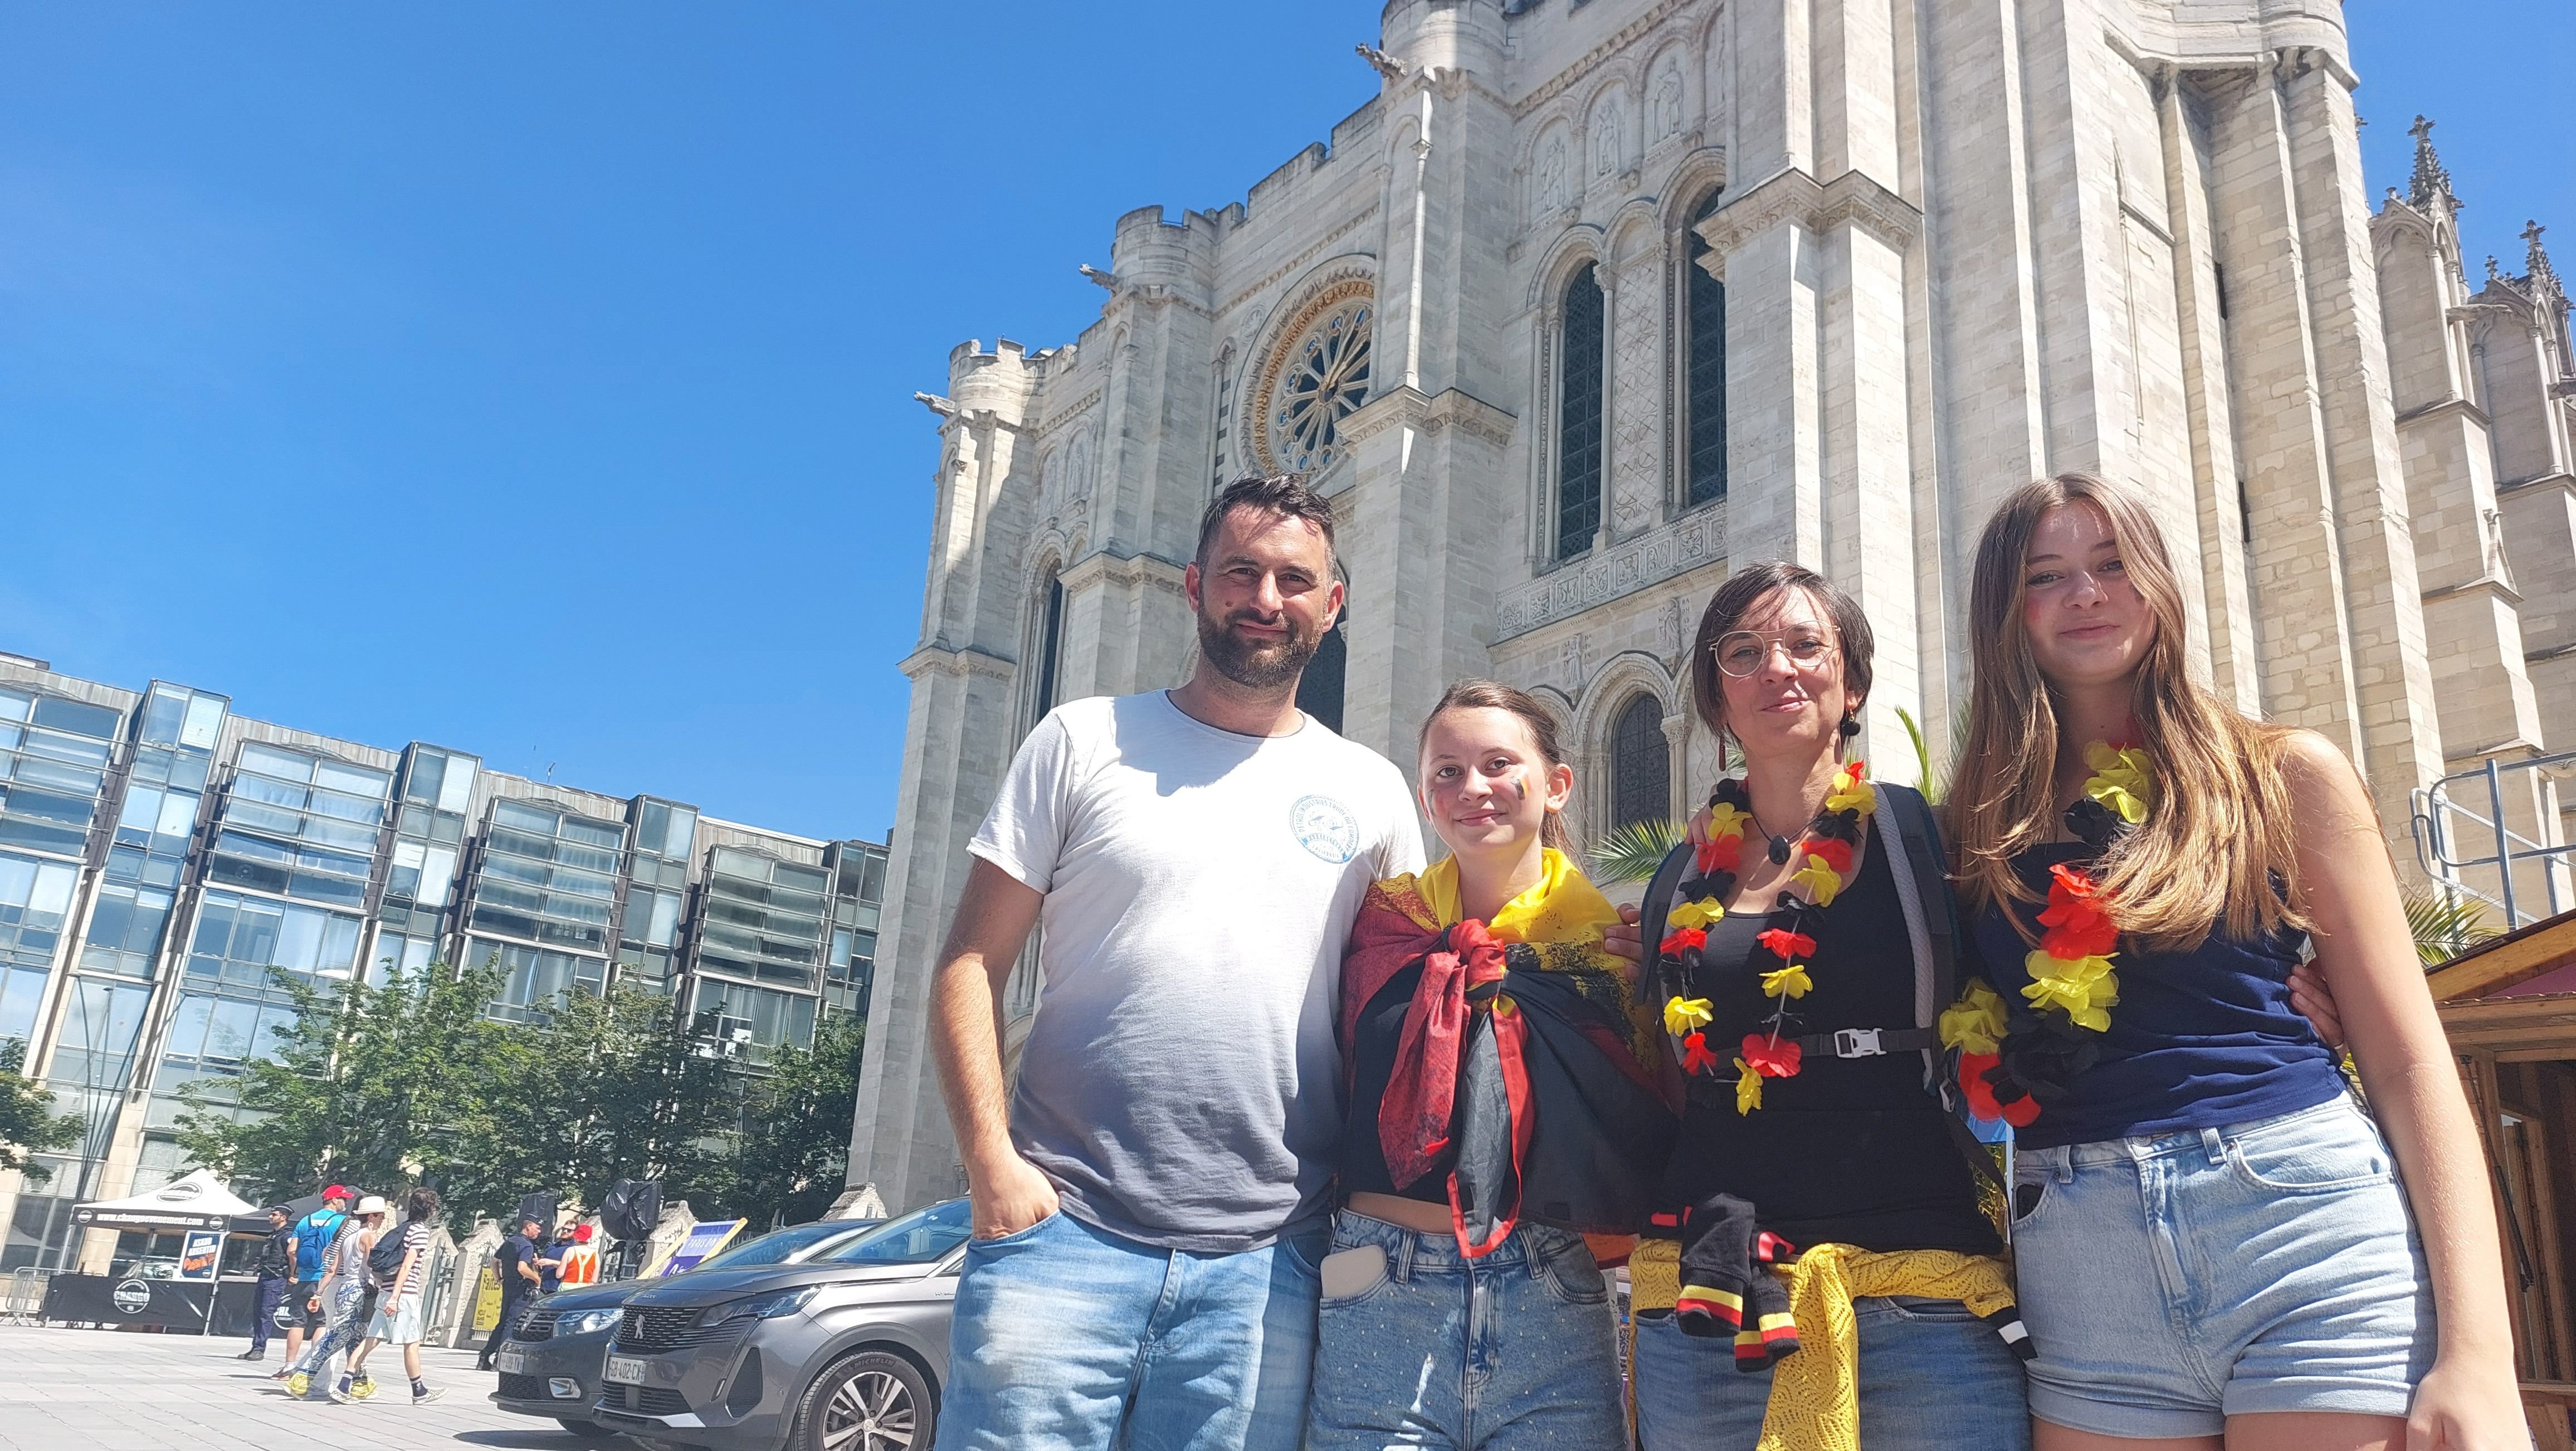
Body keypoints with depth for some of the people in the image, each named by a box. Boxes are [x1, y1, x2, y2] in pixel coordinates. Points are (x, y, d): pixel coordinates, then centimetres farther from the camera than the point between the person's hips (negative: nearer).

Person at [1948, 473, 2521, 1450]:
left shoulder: (2283, 774, 5)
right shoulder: (1980, 820, 9)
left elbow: (2409, 1062, 1)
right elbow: (1976, 1062, 10)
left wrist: (2478, 1352, -7)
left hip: (2303, 1219, -1)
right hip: (2075, 1261, 2)